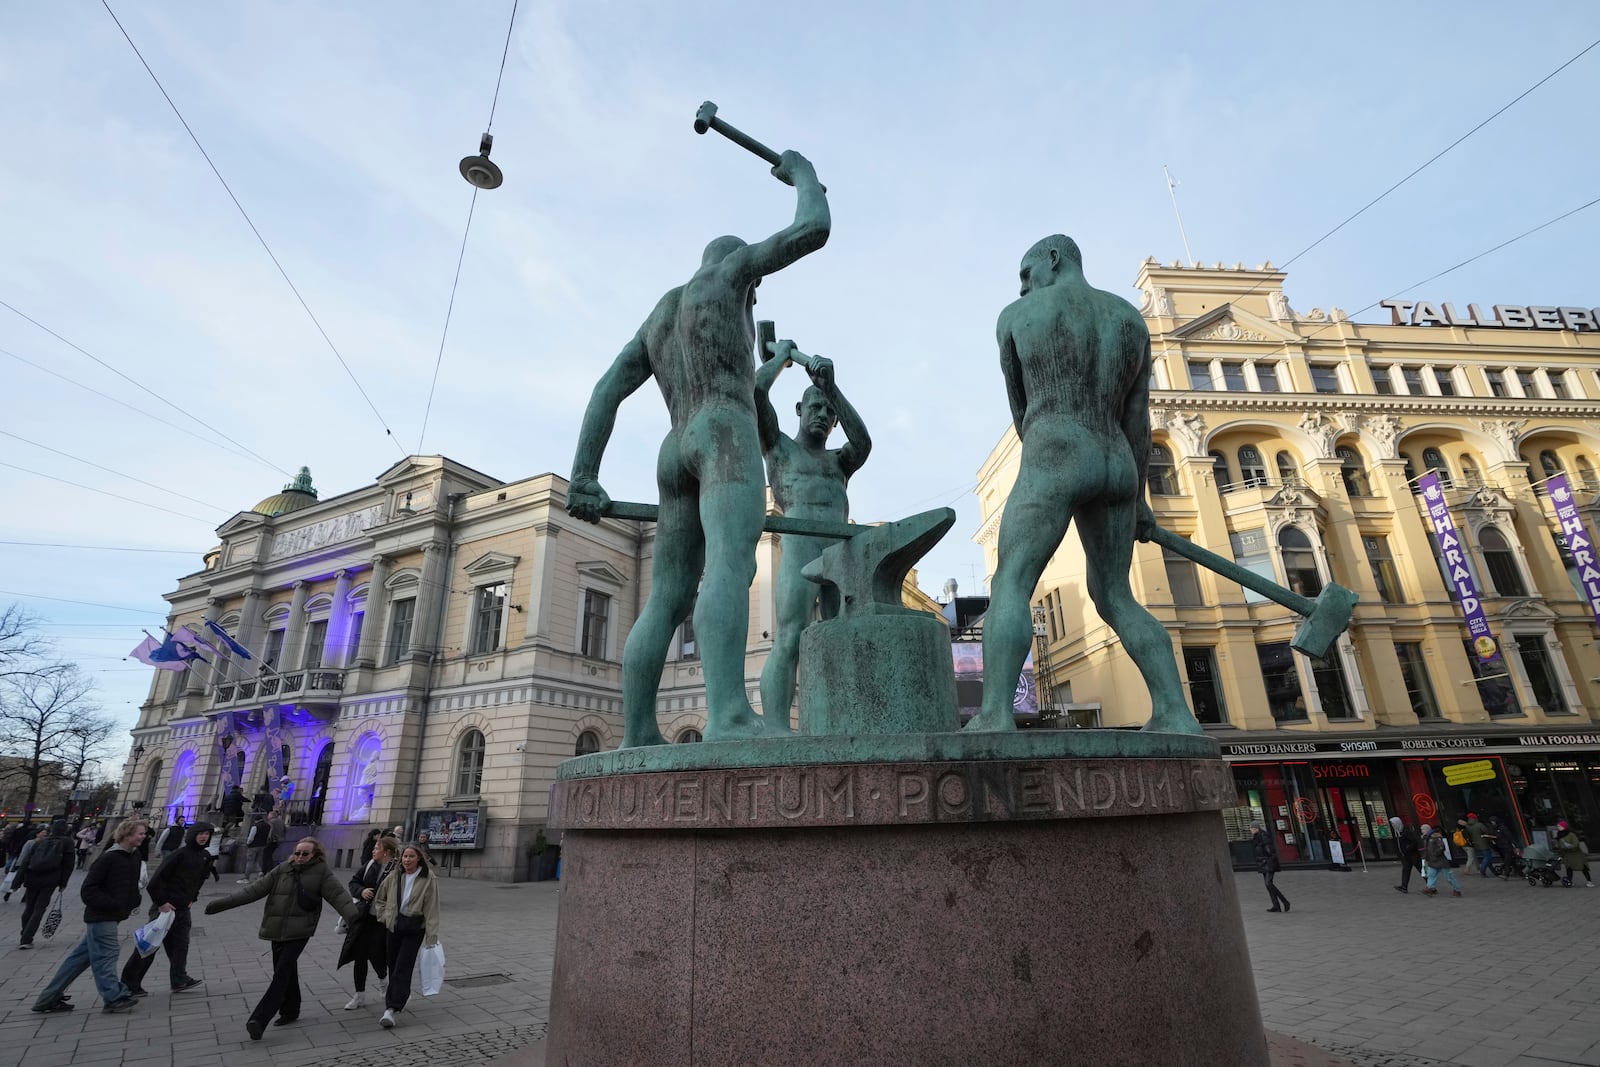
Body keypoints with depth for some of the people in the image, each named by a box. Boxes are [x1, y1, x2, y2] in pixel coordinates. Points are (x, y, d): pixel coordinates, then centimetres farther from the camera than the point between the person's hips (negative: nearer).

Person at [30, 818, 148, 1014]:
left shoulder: (134, 856, 5)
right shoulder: (108, 858, -20)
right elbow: (88, 890, -18)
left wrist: (133, 903, 3)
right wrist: (113, 905, -20)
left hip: (111, 916, 8)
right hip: (101, 916, -8)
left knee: (81, 955, 16)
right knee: (105, 956, 1)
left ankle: (49, 999, 28)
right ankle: (114, 999, 9)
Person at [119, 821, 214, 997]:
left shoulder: (205, 856, 5)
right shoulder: (179, 854, -19)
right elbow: (157, 878, -19)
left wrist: (192, 898, 12)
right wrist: (161, 902, -18)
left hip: (182, 909, 7)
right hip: (165, 907, -7)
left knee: (180, 944, 9)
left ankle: (179, 980, 16)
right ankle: (129, 984, 15)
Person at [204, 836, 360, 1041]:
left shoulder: (322, 872, -7)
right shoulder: (282, 870, 4)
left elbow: (338, 895, -15)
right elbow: (255, 889, 6)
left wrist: (353, 916, -30)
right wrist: (223, 903, 0)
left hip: (299, 932, -5)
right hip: (277, 930, 5)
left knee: (282, 973, -10)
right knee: (287, 972, 15)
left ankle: (259, 1020, -4)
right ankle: (290, 1011, 33)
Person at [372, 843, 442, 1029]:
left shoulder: (428, 879, -12)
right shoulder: (394, 876, 0)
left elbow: (431, 909, -12)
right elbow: (379, 899, 18)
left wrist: (431, 937, -13)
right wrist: (385, 916, 6)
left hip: (415, 929, -5)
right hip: (394, 926, 5)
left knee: (402, 968, -9)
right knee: (393, 965, 13)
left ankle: (391, 1009, -7)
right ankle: (403, 995, 37)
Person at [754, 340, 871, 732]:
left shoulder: (839, 462, 30)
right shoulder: (778, 445, 22)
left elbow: (863, 443, 7)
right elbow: (756, 390, 9)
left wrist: (832, 387, 2)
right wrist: (782, 355, 25)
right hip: (800, 542, -4)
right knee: (790, 640, -19)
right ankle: (775, 731, -26)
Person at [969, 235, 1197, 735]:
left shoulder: (1016, 316, 9)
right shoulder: (1130, 318, 19)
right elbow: (1137, 420, 15)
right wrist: (1137, 496, 20)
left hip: (1054, 460, -5)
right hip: (1116, 465, 6)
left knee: (1010, 586, -12)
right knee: (1116, 597, 12)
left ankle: (994, 716, -26)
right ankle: (1175, 714, 5)